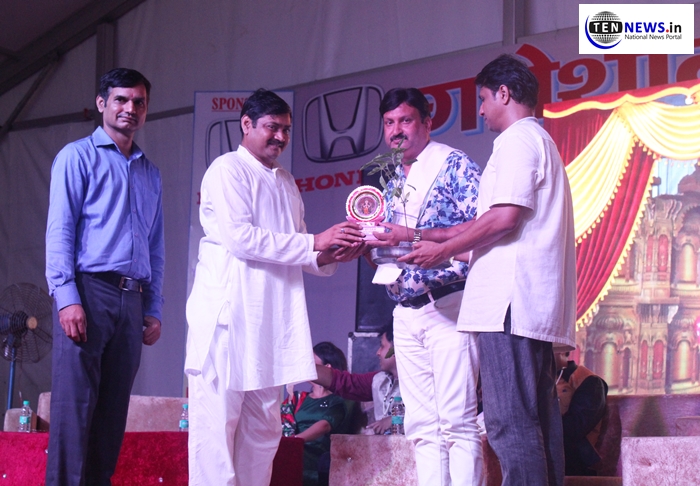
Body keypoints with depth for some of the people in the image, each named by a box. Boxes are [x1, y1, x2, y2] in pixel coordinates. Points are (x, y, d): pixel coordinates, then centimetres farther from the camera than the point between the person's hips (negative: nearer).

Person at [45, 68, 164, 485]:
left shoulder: (150, 174, 21)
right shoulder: (79, 156, 5)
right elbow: (59, 230, -4)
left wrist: (154, 310, 13)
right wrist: (67, 297, -14)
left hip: (132, 300, 5)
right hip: (90, 292, -5)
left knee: (114, 409, 4)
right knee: (75, 403, -9)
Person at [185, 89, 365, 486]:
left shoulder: (286, 181, 20)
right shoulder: (228, 170, -3)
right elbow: (239, 237, -16)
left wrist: (330, 256, 0)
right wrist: (314, 242, -16)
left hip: (272, 319, 8)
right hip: (228, 316, -8)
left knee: (263, 430, 8)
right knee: (217, 426, -7)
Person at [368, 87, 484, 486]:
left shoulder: (454, 165, -2)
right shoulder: (392, 183, 20)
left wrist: (414, 236, -18)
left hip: (448, 304, -7)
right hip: (406, 313, 7)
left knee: (458, 420, -10)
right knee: (422, 424, 5)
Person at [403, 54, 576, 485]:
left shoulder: (517, 139, -5)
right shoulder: (542, 142, 26)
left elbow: (505, 216, -16)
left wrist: (444, 250, -6)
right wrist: (458, 251, 25)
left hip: (510, 301, -10)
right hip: (539, 304, 10)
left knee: (510, 422, -13)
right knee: (538, 422, 8)